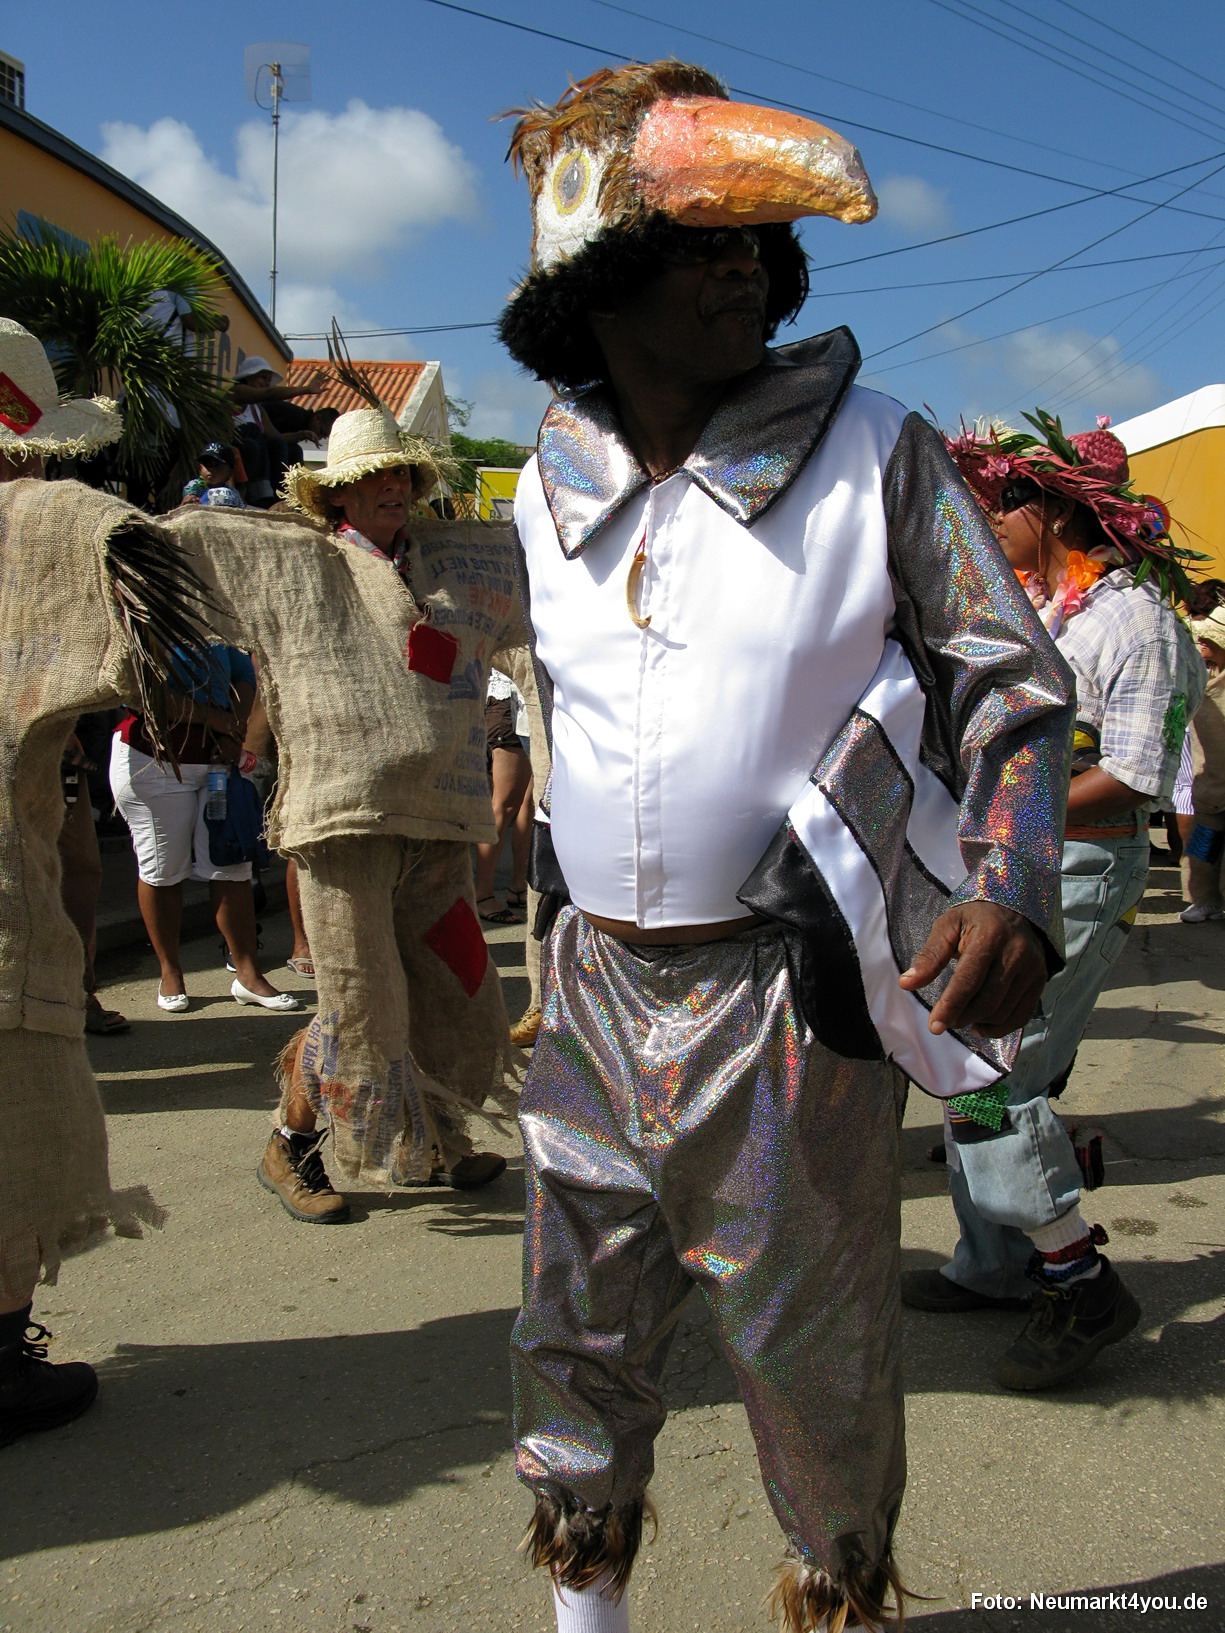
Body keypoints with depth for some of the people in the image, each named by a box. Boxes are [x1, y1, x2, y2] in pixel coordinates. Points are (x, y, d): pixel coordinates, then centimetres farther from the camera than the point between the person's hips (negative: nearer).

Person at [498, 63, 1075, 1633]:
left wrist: (1009, 885, -20)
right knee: (577, 1336, 17)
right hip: (594, 984, 5)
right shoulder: (553, 488, 7)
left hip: (784, 1000, -4)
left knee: (814, 1353, 10)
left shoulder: (870, 451, -6)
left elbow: (1014, 682, -5)